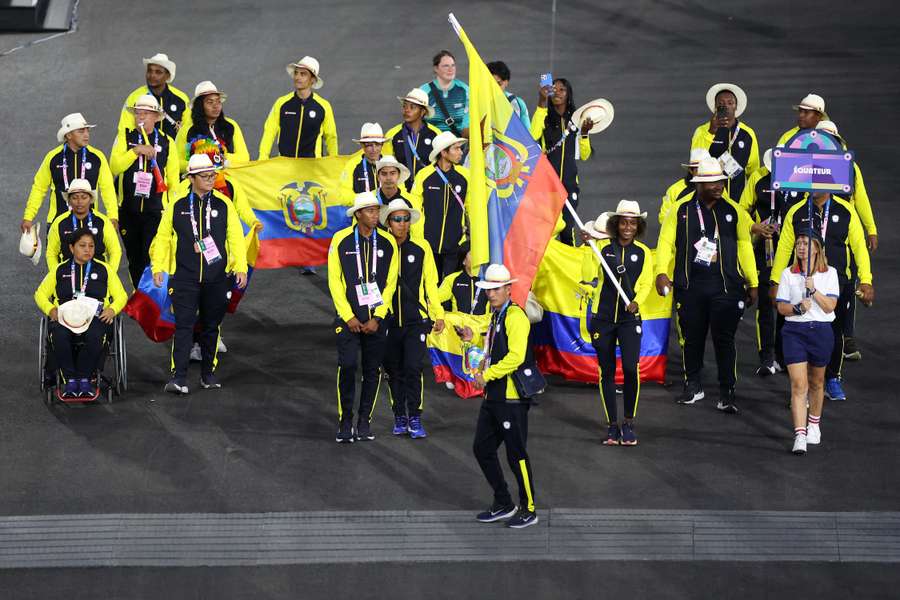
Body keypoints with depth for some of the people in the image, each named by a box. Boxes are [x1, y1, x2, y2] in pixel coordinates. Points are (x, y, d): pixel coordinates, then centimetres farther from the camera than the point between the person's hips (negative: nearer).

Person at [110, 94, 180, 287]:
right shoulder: (125, 137, 4)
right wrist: (136, 151, -20)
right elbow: (114, 167, -10)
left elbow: (173, 181, 8)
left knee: (151, 258, -13)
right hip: (129, 211, 2)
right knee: (134, 259, 11)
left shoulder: (167, 143, 5)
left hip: (156, 210, -2)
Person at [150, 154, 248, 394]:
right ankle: (179, 376, -11)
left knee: (211, 326, 10)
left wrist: (240, 267, -3)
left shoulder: (224, 205, 3)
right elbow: (163, 237, 6)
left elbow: (236, 237, 4)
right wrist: (158, 267, 1)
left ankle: (208, 373, 22)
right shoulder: (177, 206, 2)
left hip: (216, 278, 2)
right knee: (184, 325, -8)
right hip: (184, 277, -2)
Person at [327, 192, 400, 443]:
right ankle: (345, 422, 0)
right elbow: (334, 281, -2)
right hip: (348, 317, -2)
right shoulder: (341, 240, -3)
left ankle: (365, 422, 14)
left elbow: (390, 283, 4)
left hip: (376, 318, 2)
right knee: (347, 366, -11)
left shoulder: (387, 243, 2)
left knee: (373, 370, 4)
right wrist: (348, 317, -7)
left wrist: (376, 318, -4)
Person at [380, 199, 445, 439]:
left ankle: (415, 419, -2)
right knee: (394, 371, 8)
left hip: (415, 320, -1)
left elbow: (430, 283, 7)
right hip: (389, 320, 1)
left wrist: (438, 314, 4)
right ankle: (400, 417, 20)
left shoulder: (421, 248, 1)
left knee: (413, 368, -10)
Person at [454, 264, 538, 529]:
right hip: (493, 396, 10)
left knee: (516, 454, -3)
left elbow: (516, 356, -24)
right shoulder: (493, 317, 15)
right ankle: (503, 504, 22)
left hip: (512, 397, -10)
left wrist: (487, 375, -17)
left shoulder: (515, 316, -15)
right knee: (482, 448, 12)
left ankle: (528, 509, 8)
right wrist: (472, 338, 9)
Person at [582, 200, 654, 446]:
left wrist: (637, 301, -16)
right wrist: (587, 248, -13)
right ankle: (612, 425, 17)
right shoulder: (602, 247, 1)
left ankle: (628, 423, 1)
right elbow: (588, 276, -6)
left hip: (629, 318, -1)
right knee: (607, 371, 6)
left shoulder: (643, 253, 5)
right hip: (603, 317, 1)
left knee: (631, 368, -16)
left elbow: (646, 283, 3)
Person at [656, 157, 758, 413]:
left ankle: (726, 393, 2)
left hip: (725, 286, -1)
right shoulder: (681, 209, 2)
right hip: (690, 287, 1)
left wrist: (752, 283, 10)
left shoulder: (733, 211, 4)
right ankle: (693, 386, 26)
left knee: (724, 340, -3)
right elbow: (666, 241, 4)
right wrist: (662, 272, -10)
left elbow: (744, 246, 10)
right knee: (692, 338, 10)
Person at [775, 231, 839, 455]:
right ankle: (800, 437, -17)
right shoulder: (788, 274, 3)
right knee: (798, 385, -11)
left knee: (816, 383, 17)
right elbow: (781, 307, 2)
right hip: (794, 331, -1)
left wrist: (813, 289, -19)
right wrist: (798, 308, -17)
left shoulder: (829, 274, 1)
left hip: (821, 331, 1)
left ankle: (814, 424, 39)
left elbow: (830, 306, -7)